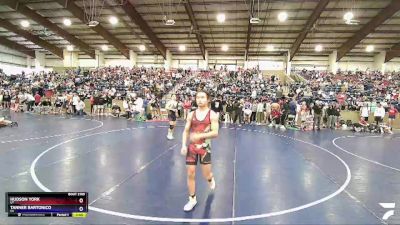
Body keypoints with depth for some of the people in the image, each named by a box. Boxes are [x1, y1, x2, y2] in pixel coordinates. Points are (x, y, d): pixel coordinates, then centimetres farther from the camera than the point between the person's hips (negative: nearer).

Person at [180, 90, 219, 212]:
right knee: (190, 174, 2)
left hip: (205, 147, -2)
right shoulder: (191, 114, 3)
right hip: (192, 146, 3)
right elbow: (186, 131, 5)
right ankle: (192, 199, 19)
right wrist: (184, 145, -9)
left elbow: (215, 133, -15)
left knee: (206, 175, 5)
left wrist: (200, 136, -28)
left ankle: (211, 179, 44)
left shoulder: (212, 115, -7)